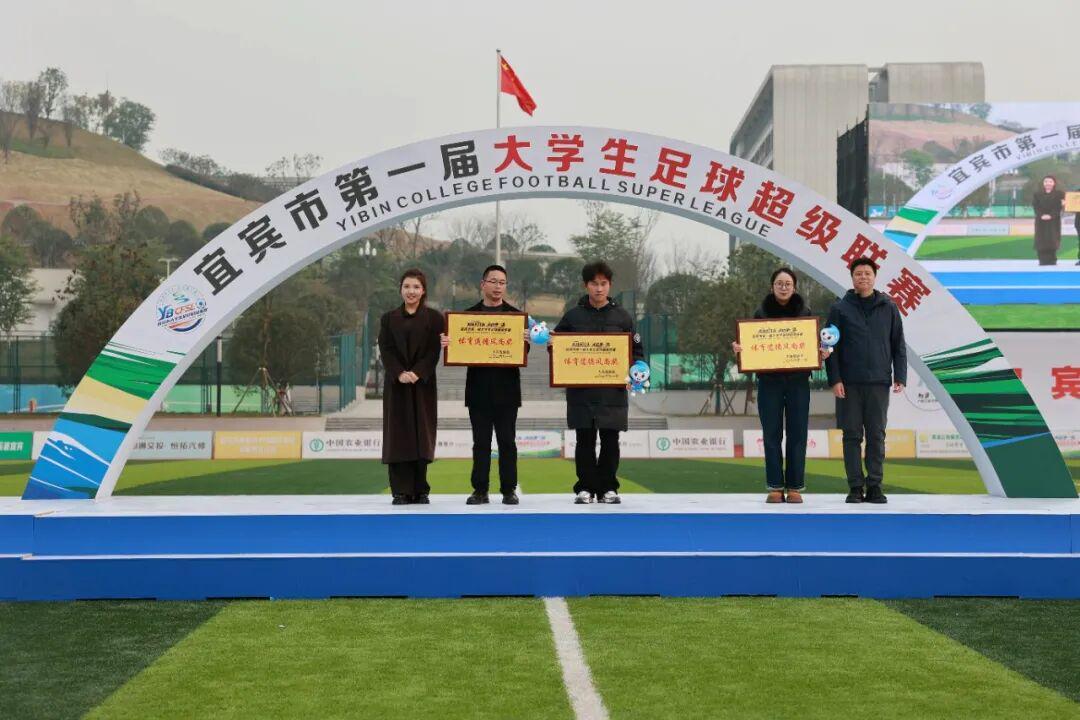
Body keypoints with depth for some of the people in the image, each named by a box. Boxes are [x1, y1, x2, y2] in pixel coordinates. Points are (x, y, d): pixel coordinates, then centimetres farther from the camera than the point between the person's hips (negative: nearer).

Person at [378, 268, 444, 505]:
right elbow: (385, 350, 0)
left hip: (423, 384, -1)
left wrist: (417, 374, -18)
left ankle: (420, 490, 7)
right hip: (396, 385, 1)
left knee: (421, 434, 0)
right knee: (398, 434, -1)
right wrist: (399, 374, -16)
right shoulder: (389, 318, 10)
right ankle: (401, 491, 2)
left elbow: (434, 351, -4)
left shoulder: (434, 318, 5)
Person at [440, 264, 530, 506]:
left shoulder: (516, 315, 6)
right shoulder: (468, 315, 8)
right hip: (478, 388, 1)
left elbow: (524, 351, 0)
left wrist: (524, 341, -22)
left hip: (506, 388, -1)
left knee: (507, 441, 2)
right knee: (481, 442, 5)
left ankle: (509, 490, 8)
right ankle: (480, 490, 9)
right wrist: (448, 343, -17)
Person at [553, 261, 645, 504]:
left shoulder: (622, 317, 8)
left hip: (613, 391, 0)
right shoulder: (573, 316, 6)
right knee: (585, 441, 2)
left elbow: (637, 351, 11)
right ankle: (586, 488, 10)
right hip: (580, 390, 0)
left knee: (610, 441, 3)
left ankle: (608, 488, 13)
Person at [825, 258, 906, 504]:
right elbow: (831, 347, 1)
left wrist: (900, 377, 1)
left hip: (879, 382, 1)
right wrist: (834, 379, -7)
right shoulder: (840, 308, 4)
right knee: (852, 435, 2)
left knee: (877, 436, 4)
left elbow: (898, 345, 9)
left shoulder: (888, 308, 8)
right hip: (849, 383, -1)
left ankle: (874, 486, 10)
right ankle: (855, 487, 8)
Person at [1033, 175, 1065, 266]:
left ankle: (1052, 260, -3)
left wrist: (1051, 215, -19)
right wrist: (1041, 215, -16)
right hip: (1041, 221, 1)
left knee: (1052, 239, -5)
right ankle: (1043, 260, -5)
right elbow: (1035, 206, 1)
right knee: (1041, 239, -5)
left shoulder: (1059, 194, 5)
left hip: (1054, 221, -1)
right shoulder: (1037, 194, 11)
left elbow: (1059, 207, -5)